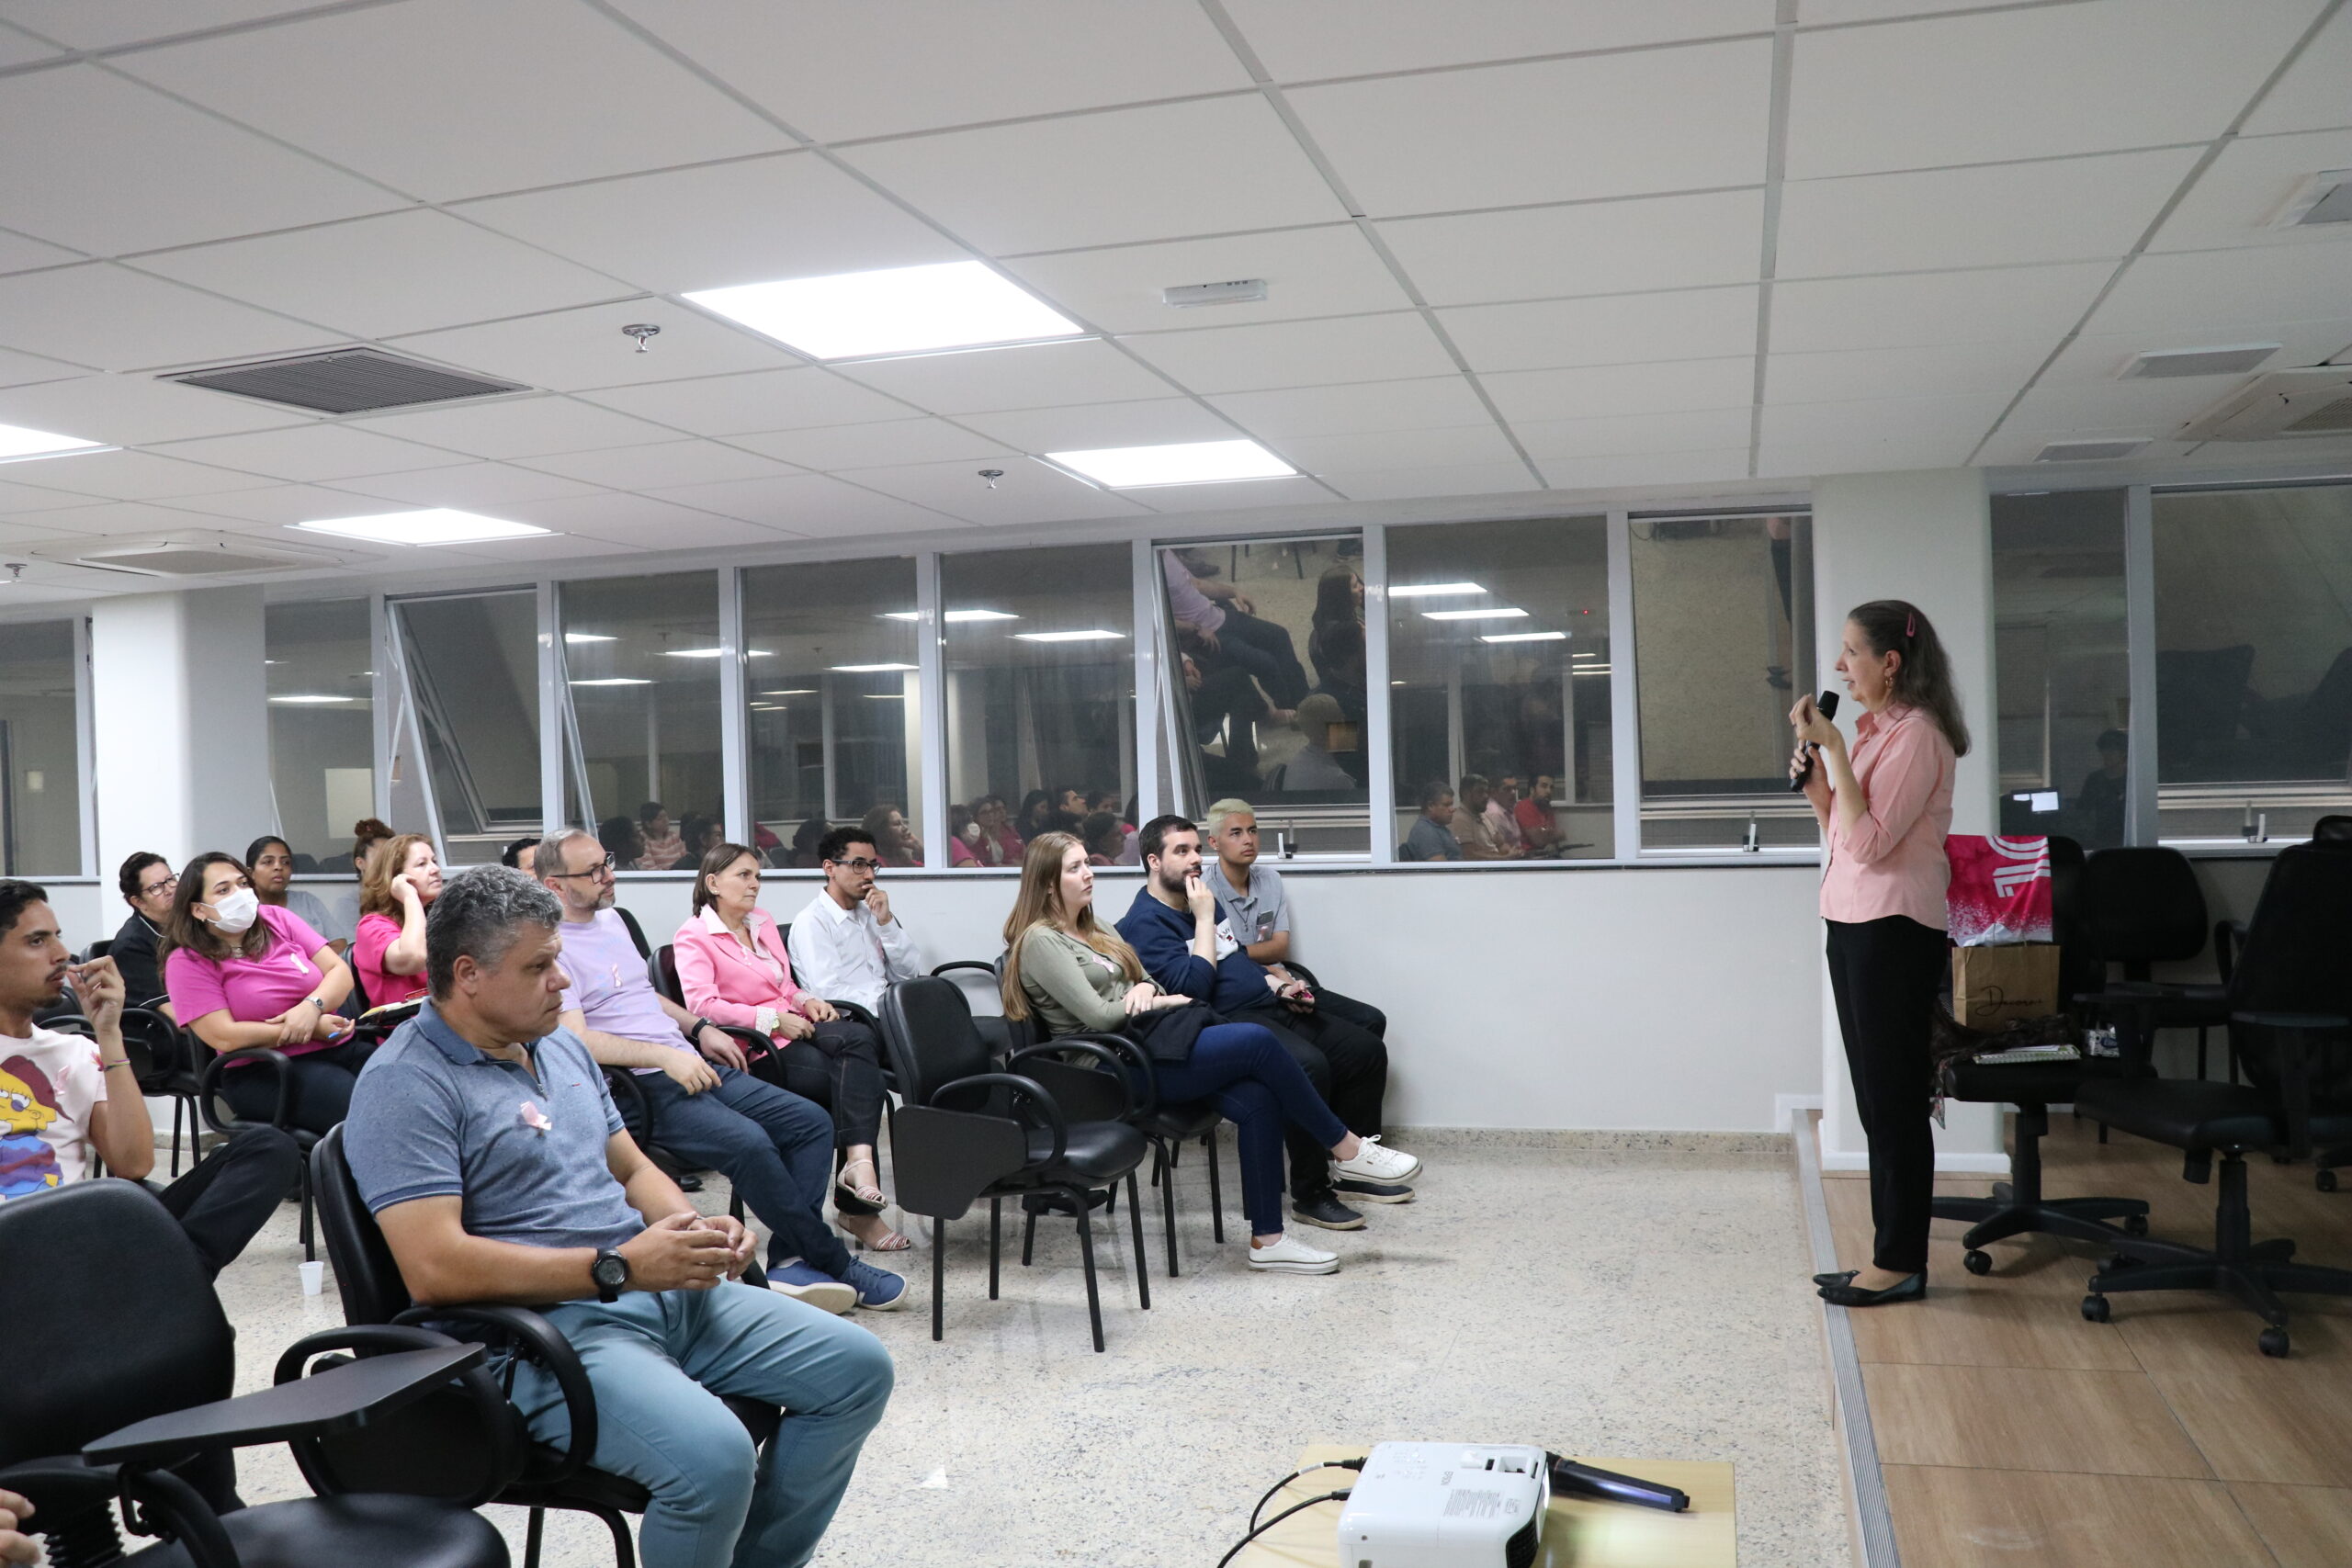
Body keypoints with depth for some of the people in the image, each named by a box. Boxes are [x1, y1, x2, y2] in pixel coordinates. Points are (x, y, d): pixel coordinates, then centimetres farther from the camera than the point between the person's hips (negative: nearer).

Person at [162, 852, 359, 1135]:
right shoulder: (187, 962, -1)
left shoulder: (278, 920, 10)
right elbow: (225, 1037, -10)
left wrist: (312, 1006, -15)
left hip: (340, 1049, 4)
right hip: (262, 1073, -4)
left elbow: (340, 971, 6)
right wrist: (313, 1030, -12)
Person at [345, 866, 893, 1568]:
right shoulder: (406, 1084, -11)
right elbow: (435, 1268, -21)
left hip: (664, 1294, 8)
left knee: (856, 1366, -1)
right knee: (712, 1455, -32)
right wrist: (618, 1267, -21)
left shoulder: (561, 1045, 15)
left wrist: (695, 1228, -1)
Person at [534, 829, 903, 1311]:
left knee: (813, 1122, -4)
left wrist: (699, 1028, 16)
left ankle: (789, 1261, -14)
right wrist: (665, 1056, -24)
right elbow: (575, 1039, -20)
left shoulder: (611, 920, 19)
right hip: (636, 1088, -9)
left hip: (691, 1065, 9)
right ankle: (835, 1266, -15)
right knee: (748, 1142, -30)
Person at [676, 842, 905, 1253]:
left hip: (793, 1031, 7)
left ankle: (859, 1160, -41)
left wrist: (808, 1001, 6)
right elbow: (702, 1004, -13)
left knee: (858, 1038, -29)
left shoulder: (764, 924, 25)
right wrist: (773, 1019, -16)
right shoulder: (694, 936, 1)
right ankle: (858, 1208, -23)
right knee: (861, 1080, -26)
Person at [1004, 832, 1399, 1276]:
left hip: (1149, 1042, 9)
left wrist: (1145, 988, -5)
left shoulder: (1096, 930, 22)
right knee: (1256, 1042, -21)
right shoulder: (1039, 940, -6)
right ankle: (1346, 1148, -7)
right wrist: (1164, 1001, -2)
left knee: (1257, 1099, -16)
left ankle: (1267, 1239, -11)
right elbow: (1096, 1014, -14)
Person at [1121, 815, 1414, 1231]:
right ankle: (1311, 1194, -19)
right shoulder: (1145, 922, -9)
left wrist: (1278, 985, 11)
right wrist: (1204, 919, -15)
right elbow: (1192, 987, -20)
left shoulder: (1201, 902, 19)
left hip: (1266, 1007, 9)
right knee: (1308, 1065, -33)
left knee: (1366, 1049, 0)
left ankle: (1352, 1165, 12)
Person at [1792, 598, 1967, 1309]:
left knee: (1894, 1103, -2)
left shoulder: (1917, 735, -13)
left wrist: (1834, 749, -20)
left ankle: (1900, 1263, 7)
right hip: (1854, 927, 9)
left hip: (1893, 932, -9)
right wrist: (1814, 778, 4)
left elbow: (1869, 842, -21)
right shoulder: (1871, 732, 15)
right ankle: (1891, 1258, 20)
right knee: (1878, 1104, 12)